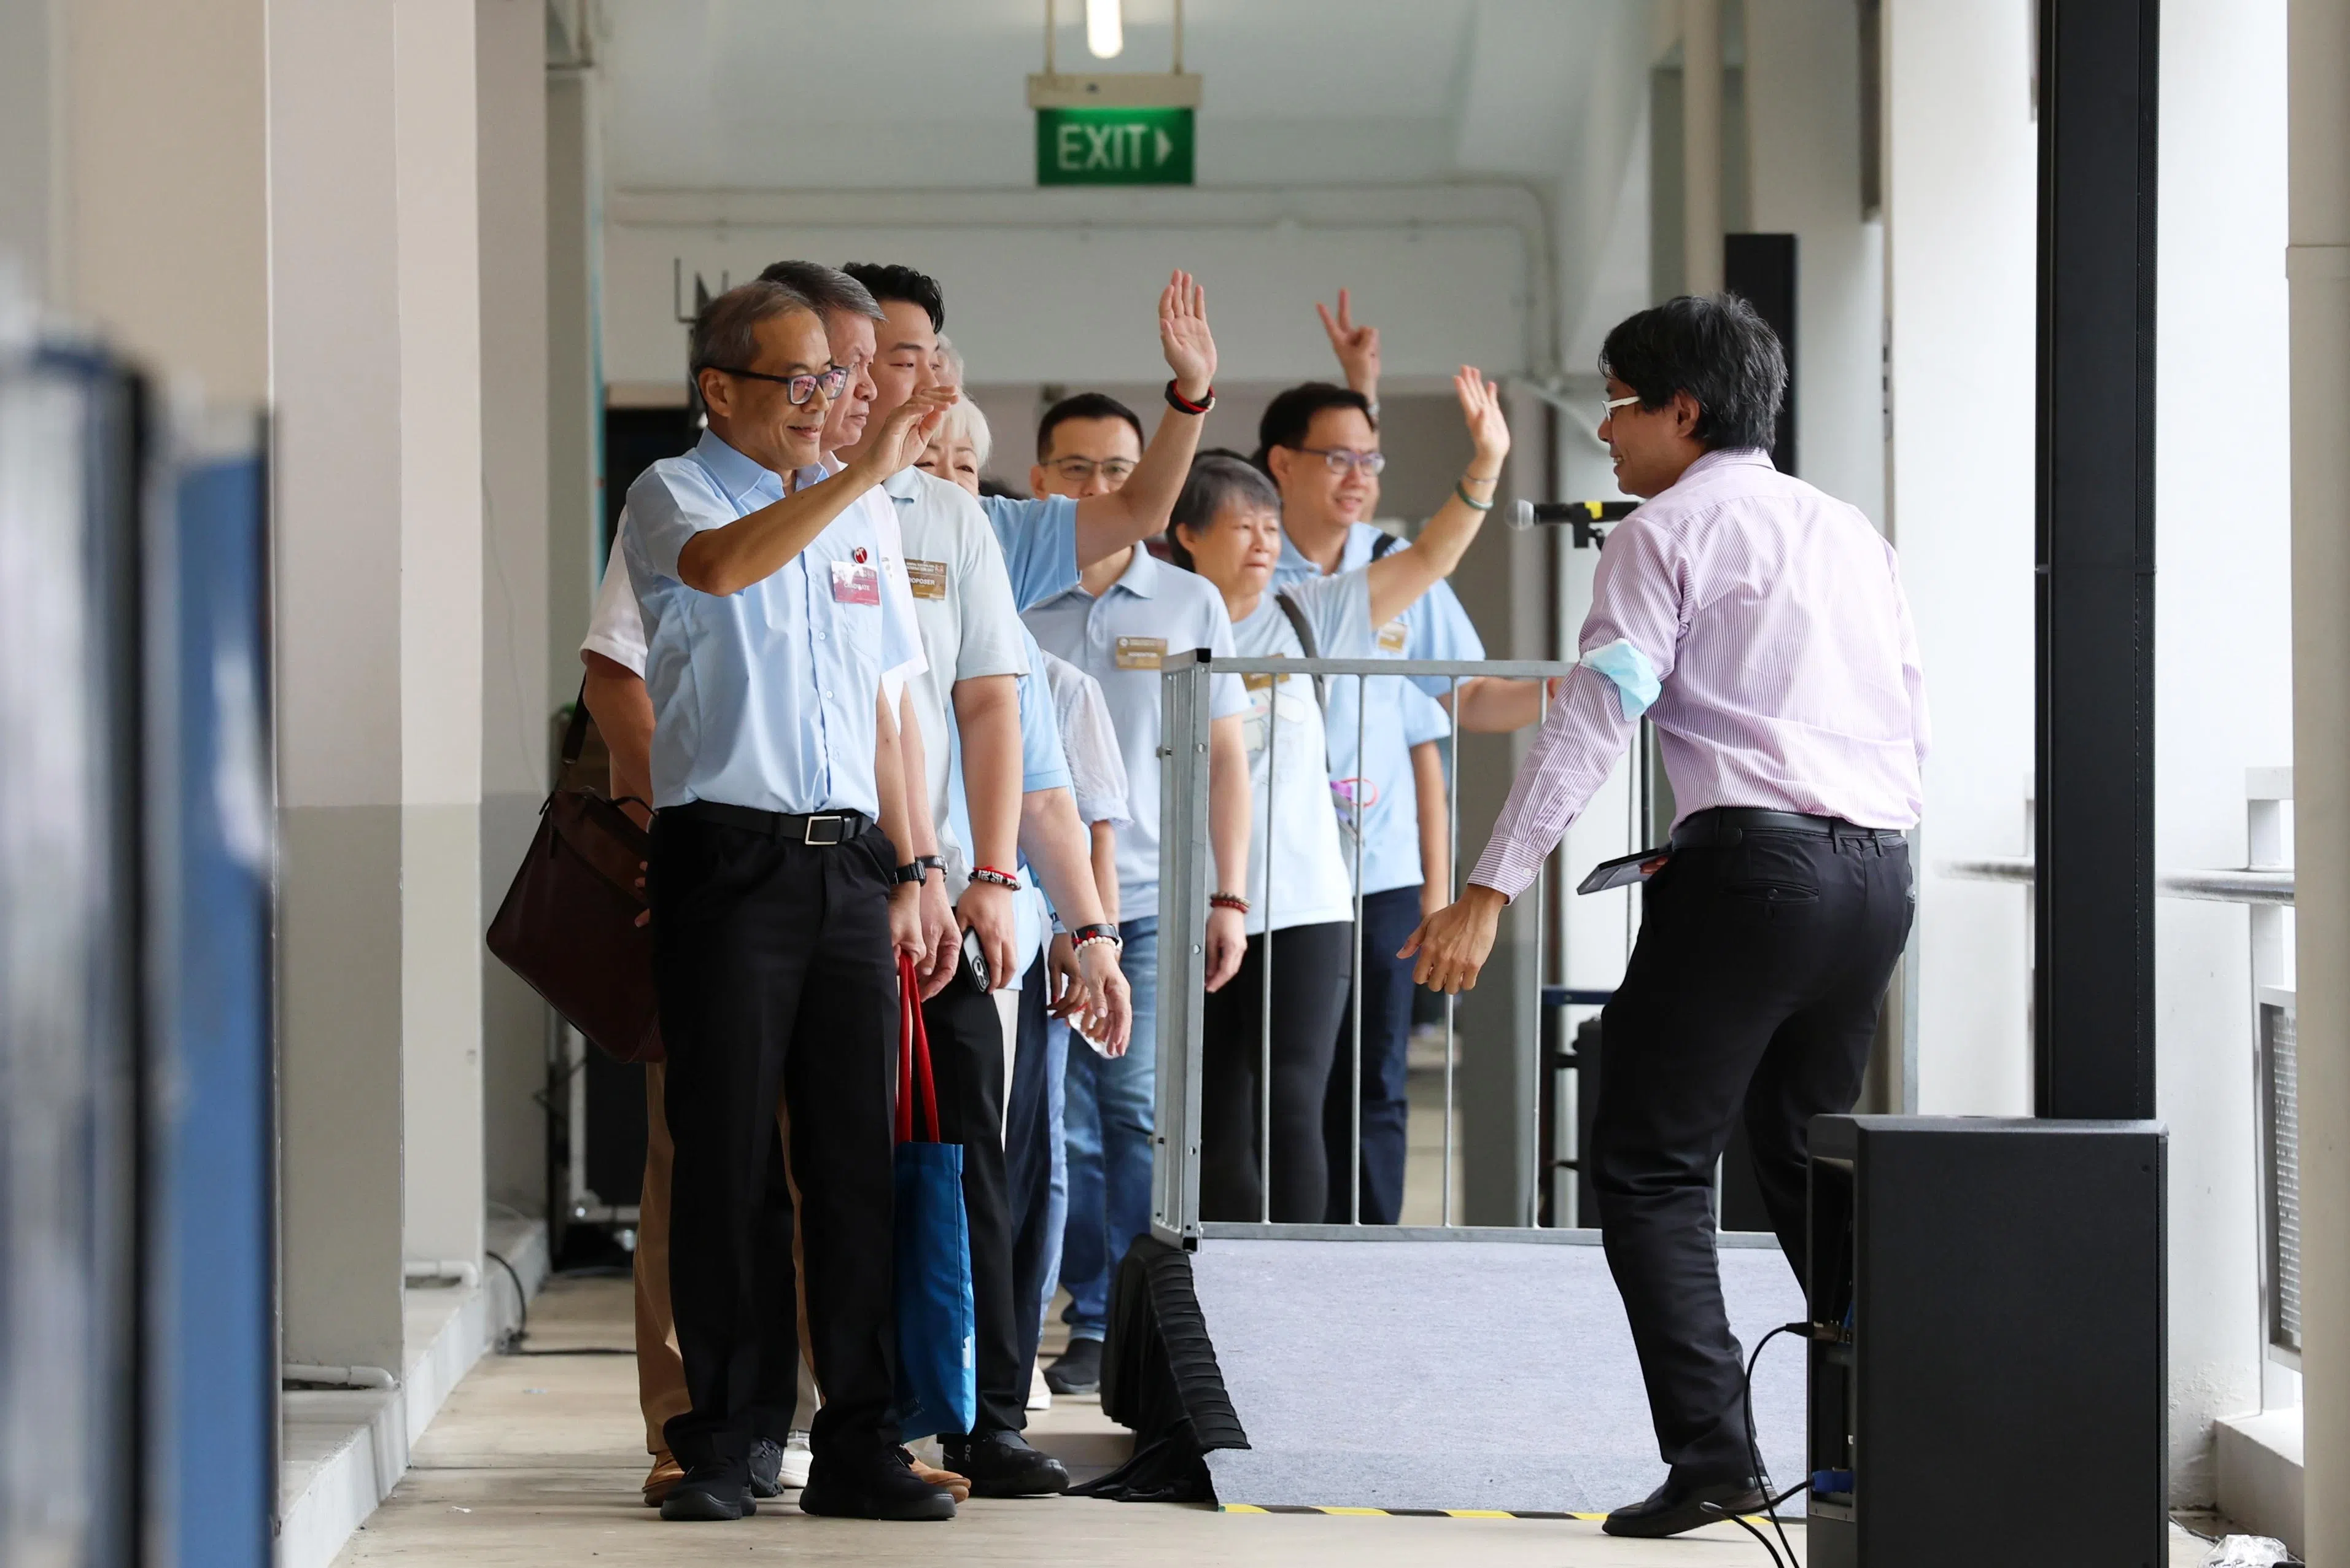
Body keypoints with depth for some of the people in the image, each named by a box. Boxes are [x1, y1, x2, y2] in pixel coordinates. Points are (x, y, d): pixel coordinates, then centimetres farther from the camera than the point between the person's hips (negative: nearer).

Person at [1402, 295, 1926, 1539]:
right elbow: (1908, 722, 21)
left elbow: (1593, 718, -11)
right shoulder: (1849, 530, 21)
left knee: (1654, 1171, -1)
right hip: (1879, 869, 7)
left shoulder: (1667, 531, 0)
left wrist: (1488, 893, -15)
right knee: (1806, 1164, 17)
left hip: (1752, 863, -7)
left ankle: (1711, 1457, -12)